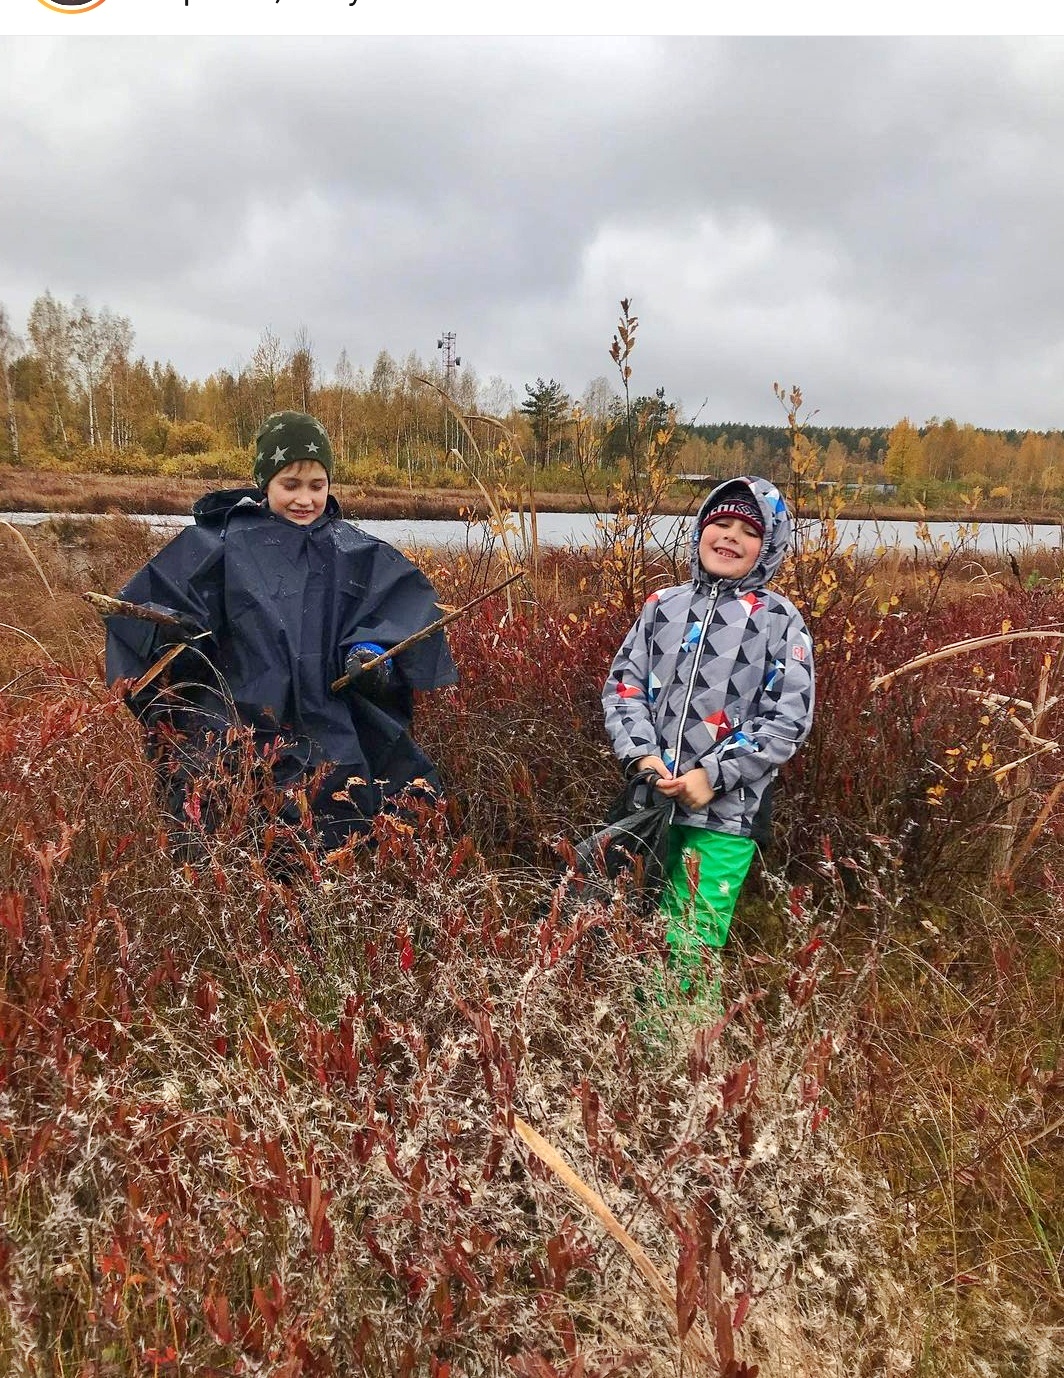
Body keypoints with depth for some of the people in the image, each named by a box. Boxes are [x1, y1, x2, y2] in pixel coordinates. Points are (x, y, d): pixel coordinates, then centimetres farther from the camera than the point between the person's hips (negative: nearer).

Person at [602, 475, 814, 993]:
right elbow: (623, 685, 8)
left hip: (726, 810, -3)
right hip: (650, 801, 4)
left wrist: (714, 776, -13)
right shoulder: (663, 606, 10)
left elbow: (788, 718, -6)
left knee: (689, 950, 0)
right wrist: (641, 755, -9)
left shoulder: (779, 620, 0)